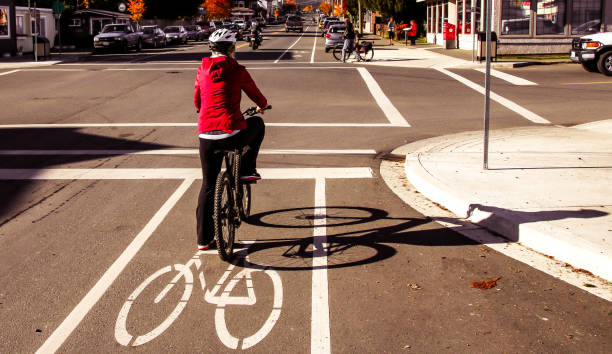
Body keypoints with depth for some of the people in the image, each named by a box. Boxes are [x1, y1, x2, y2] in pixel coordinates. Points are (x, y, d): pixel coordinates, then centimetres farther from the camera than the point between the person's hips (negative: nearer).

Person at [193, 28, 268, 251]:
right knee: (257, 124, 31)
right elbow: (256, 95, 13)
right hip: (233, 135, -3)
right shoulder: (237, 71, 1)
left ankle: (204, 239, 18)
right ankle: (247, 170, 25)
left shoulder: (202, 70, 12)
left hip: (206, 136, 4)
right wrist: (262, 106, 37)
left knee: (208, 185, 16)